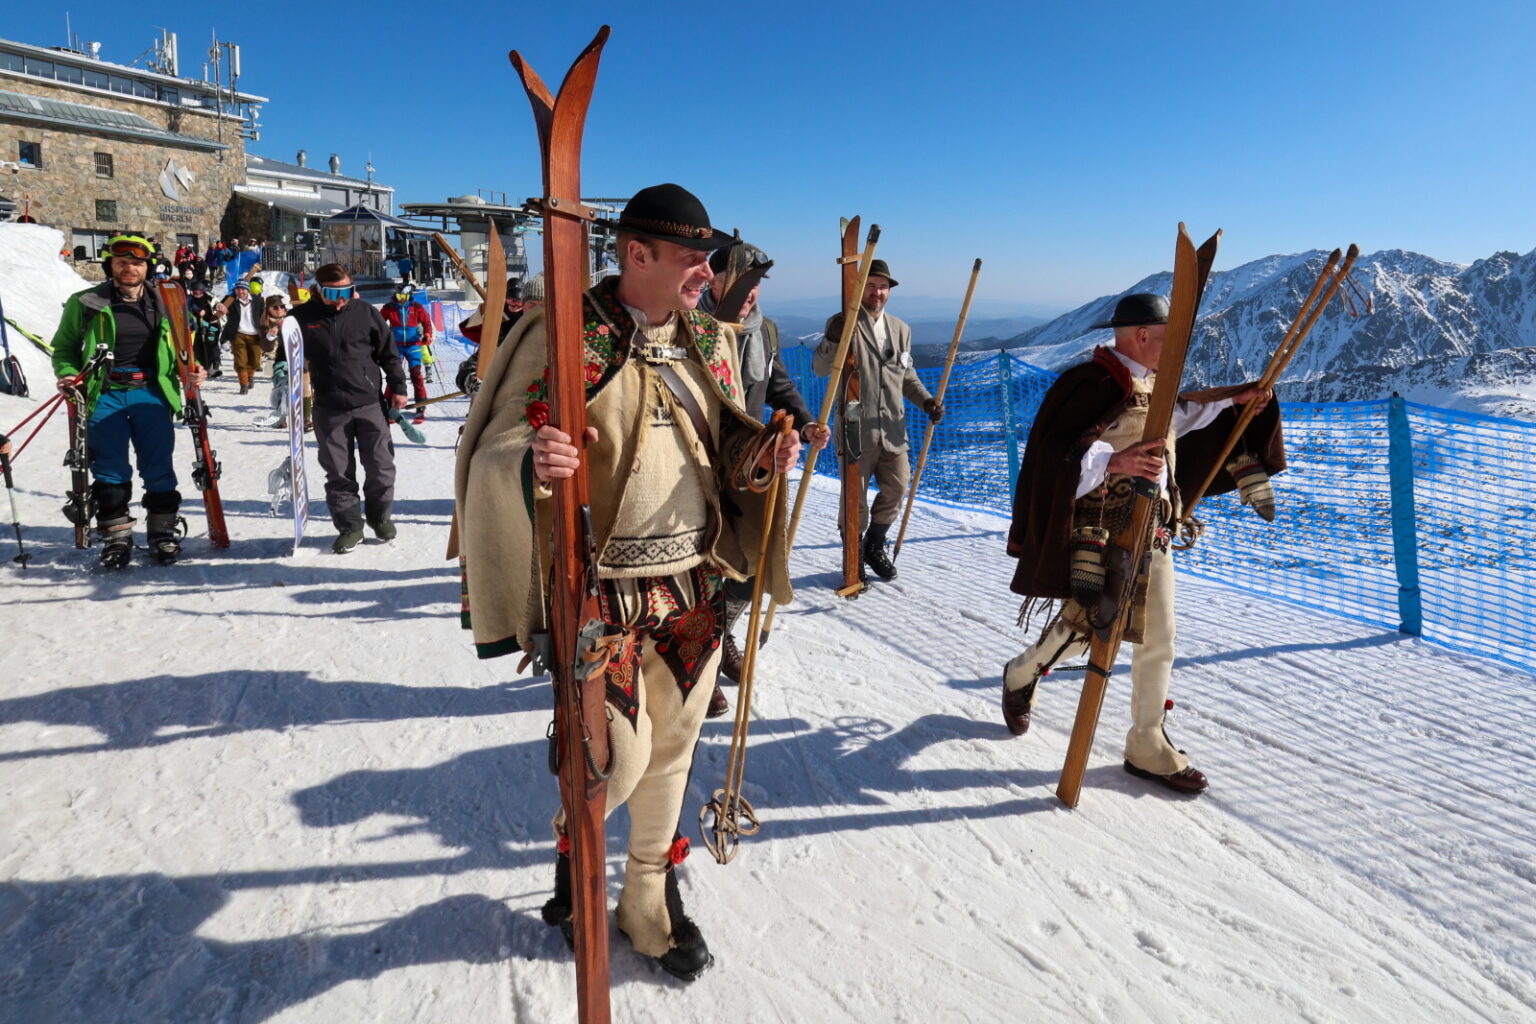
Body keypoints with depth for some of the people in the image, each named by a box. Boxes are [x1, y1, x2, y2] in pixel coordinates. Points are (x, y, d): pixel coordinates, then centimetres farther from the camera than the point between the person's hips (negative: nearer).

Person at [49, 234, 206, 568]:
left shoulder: (163, 304, 10)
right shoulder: (86, 303, 4)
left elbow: (177, 349, 21)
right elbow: (64, 346, 12)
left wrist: (189, 370, 1)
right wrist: (67, 374, -7)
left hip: (151, 392, 1)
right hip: (105, 394, -1)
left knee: (159, 466, 2)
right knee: (110, 470, 1)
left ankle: (164, 531, 13)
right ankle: (115, 535, 11)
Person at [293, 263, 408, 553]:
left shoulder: (366, 313, 0)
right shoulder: (302, 317, 0)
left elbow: (388, 352, 6)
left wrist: (398, 388, 4)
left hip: (370, 403, 0)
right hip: (329, 410, 0)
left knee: (381, 466, 6)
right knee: (338, 473, 5)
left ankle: (379, 515, 27)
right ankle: (349, 526, 17)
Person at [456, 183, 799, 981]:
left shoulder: (712, 341, 6)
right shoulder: (564, 336, -12)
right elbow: (495, 451, -12)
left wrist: (763, 456, -7)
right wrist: (530, 462, -35)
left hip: (693, 586, 6)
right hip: (601, 592, -5)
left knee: (671, 751, 16)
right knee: (621, 757, 2)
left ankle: (651, 900, 39)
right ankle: (573, 844, 39)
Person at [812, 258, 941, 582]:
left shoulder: (901, 329, 14)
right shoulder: (842, 324, -2)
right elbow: (820, 369, -11)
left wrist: (926, 400, 5)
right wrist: (833, 339, -28)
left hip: (892, 430, 5)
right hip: (856, 430, -5)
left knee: (896, 488, 10)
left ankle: (875, 546, 31)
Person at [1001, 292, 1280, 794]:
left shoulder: (1153, 383, 12)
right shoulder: (1093, 383, -16)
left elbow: (1178, 420, 34)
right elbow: (1053, 451, -25)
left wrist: (1232, 400, 29)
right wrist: (1112, 461, -37)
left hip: (1153, 532, 9)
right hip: (1099, 532, -9)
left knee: (1157, 640, 9)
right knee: (1081, 627, -1)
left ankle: (1147, 745, 22)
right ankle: (1022, 675, 32)